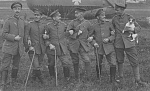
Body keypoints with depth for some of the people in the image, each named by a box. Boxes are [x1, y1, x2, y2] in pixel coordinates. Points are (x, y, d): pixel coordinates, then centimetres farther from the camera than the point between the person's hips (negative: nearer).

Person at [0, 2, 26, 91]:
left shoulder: (23, 22, 10)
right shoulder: (9, 21, -3)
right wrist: (14, 37, -16)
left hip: (19, 48, 4)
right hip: (9, 47, -4)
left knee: (16, 66, 13)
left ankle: (14, 81, 31)